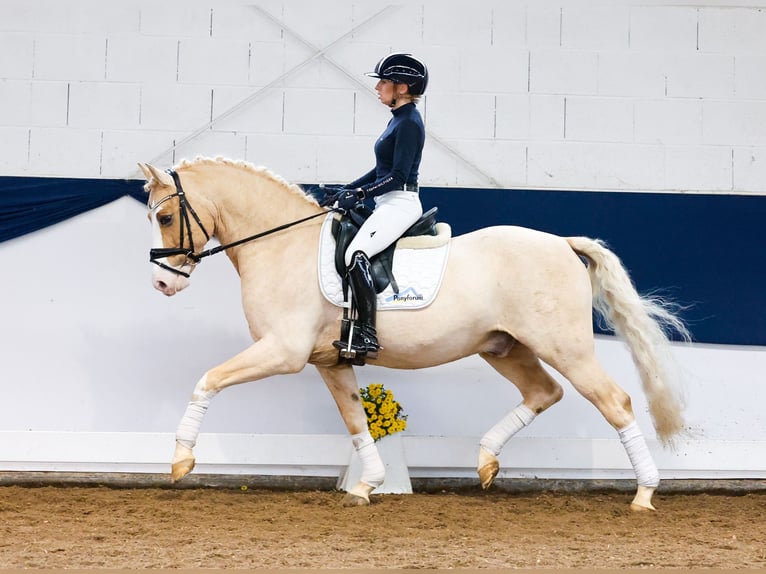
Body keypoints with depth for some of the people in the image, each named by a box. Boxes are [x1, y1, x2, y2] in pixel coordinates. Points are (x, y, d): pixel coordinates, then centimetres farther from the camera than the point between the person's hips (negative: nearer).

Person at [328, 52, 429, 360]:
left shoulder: (409, 123, -13)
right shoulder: (398, 119, 17)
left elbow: (398, 176, -20)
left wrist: (360, 193, -23)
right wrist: (348, 190, 15)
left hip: (400, 204, -11)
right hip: (389, 205, 11)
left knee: (356, 254, -28)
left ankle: (367, 336, -35)